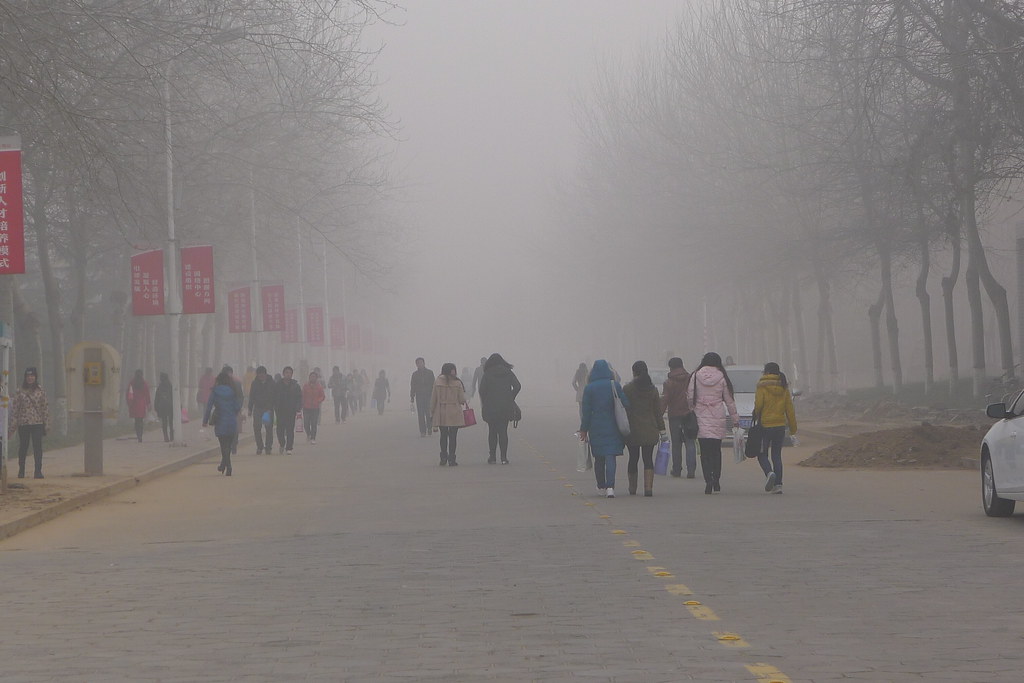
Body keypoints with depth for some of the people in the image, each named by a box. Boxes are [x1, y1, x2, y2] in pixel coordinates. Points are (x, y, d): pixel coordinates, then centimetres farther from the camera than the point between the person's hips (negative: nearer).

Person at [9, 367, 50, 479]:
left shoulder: (40, 391, 5)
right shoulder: (20, 392, 3)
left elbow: (45, 407, 5)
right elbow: (14, 409, 3)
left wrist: (46, 424, 1)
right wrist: (12, 426, 0)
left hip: (37, 423, 0)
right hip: (23, 423, 0)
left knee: (38, 448, -4)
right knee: (23, 448, 8)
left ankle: (38, 471, -2)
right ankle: (21, 471, 18)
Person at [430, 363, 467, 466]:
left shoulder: (437, 382, -3)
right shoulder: (457, 383, -8)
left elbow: (433, 399, 0)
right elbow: (462, 400, -5)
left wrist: (432, 413, 9)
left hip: (441, 414, 2)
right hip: (454, 414, -2)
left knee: (443, 436, 13)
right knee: (453, 436, 5)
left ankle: (443, 459, 11)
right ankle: (451, 459, 4)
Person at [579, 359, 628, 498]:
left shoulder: (589, 388, -3)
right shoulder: (615, 385, -3)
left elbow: (586, 410, -1)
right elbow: (626, 405, -4)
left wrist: (584, 429, 5)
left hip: (596, 428, 1)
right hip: (612, 428, -1)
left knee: (599, 458, 14)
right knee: (610, 456, -3)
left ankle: (601, 487, 24)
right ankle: (610, 486, -19)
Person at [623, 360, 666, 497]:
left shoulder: (627, 389, -5)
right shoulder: (653, 389, 3)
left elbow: (624, 410, -5)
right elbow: (658, 411, 4)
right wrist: (662, 430, 7)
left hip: (633, 429, -2)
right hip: (650, 429, 2)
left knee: (633, 458, 10)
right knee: (648, 459, 2)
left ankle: (632, 488, 18)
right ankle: (648, 487, -11)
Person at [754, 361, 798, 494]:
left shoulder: (762, 386, -9)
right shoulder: (784, 388, 5)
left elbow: (758, 405, -14)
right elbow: (790, 409, 6)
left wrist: (756, 415, 7)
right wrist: (793, 427, 11)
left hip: (765, 425, -4)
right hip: (780, 425, 4)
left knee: (762, 455, 6)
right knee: (777, 455, 10)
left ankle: (769, 473, -22)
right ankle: (778, 484, 3)